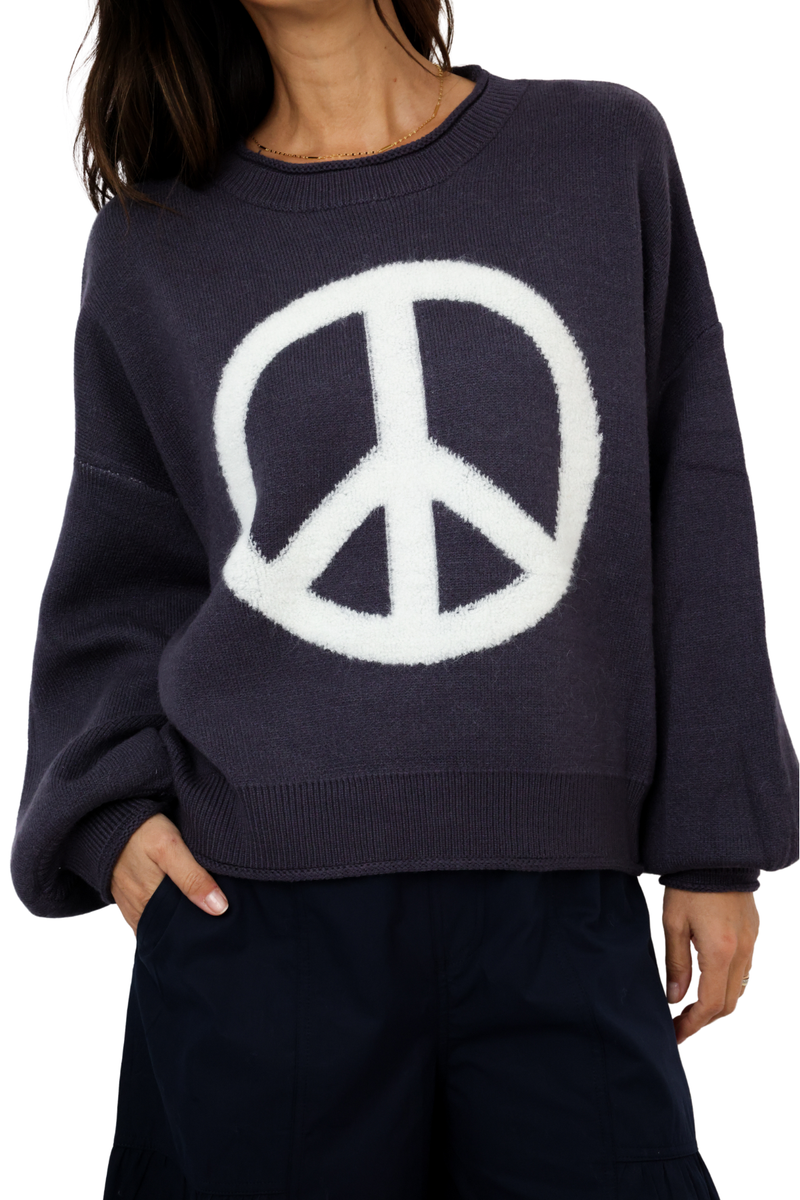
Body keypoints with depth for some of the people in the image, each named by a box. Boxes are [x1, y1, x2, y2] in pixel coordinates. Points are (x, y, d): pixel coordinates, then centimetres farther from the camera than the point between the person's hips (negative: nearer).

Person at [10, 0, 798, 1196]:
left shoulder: (609, 153, 7)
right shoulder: (151, 248, 8)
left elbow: (692, 524, 7)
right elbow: (126, 578, 14)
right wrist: (111, 804, -3)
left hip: (557, 906, 0)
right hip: (250, 911, 0)